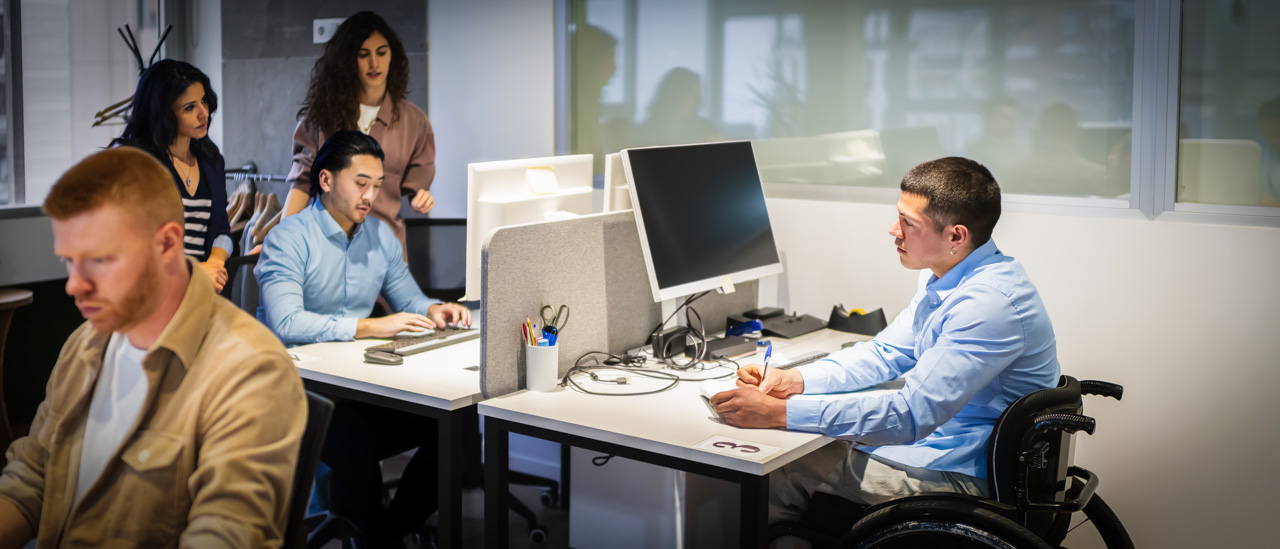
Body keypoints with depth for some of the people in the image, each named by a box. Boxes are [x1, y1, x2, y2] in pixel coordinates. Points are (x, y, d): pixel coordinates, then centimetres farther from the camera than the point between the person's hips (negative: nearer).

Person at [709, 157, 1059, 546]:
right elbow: (887, 353, 12)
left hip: (961, 475, -9)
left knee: (775, 474, -10)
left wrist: (779, 413, -32)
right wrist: (796, 379, -5)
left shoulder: (990, 302, -27)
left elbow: (911, 415, -32)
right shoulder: (944, 277, 6)